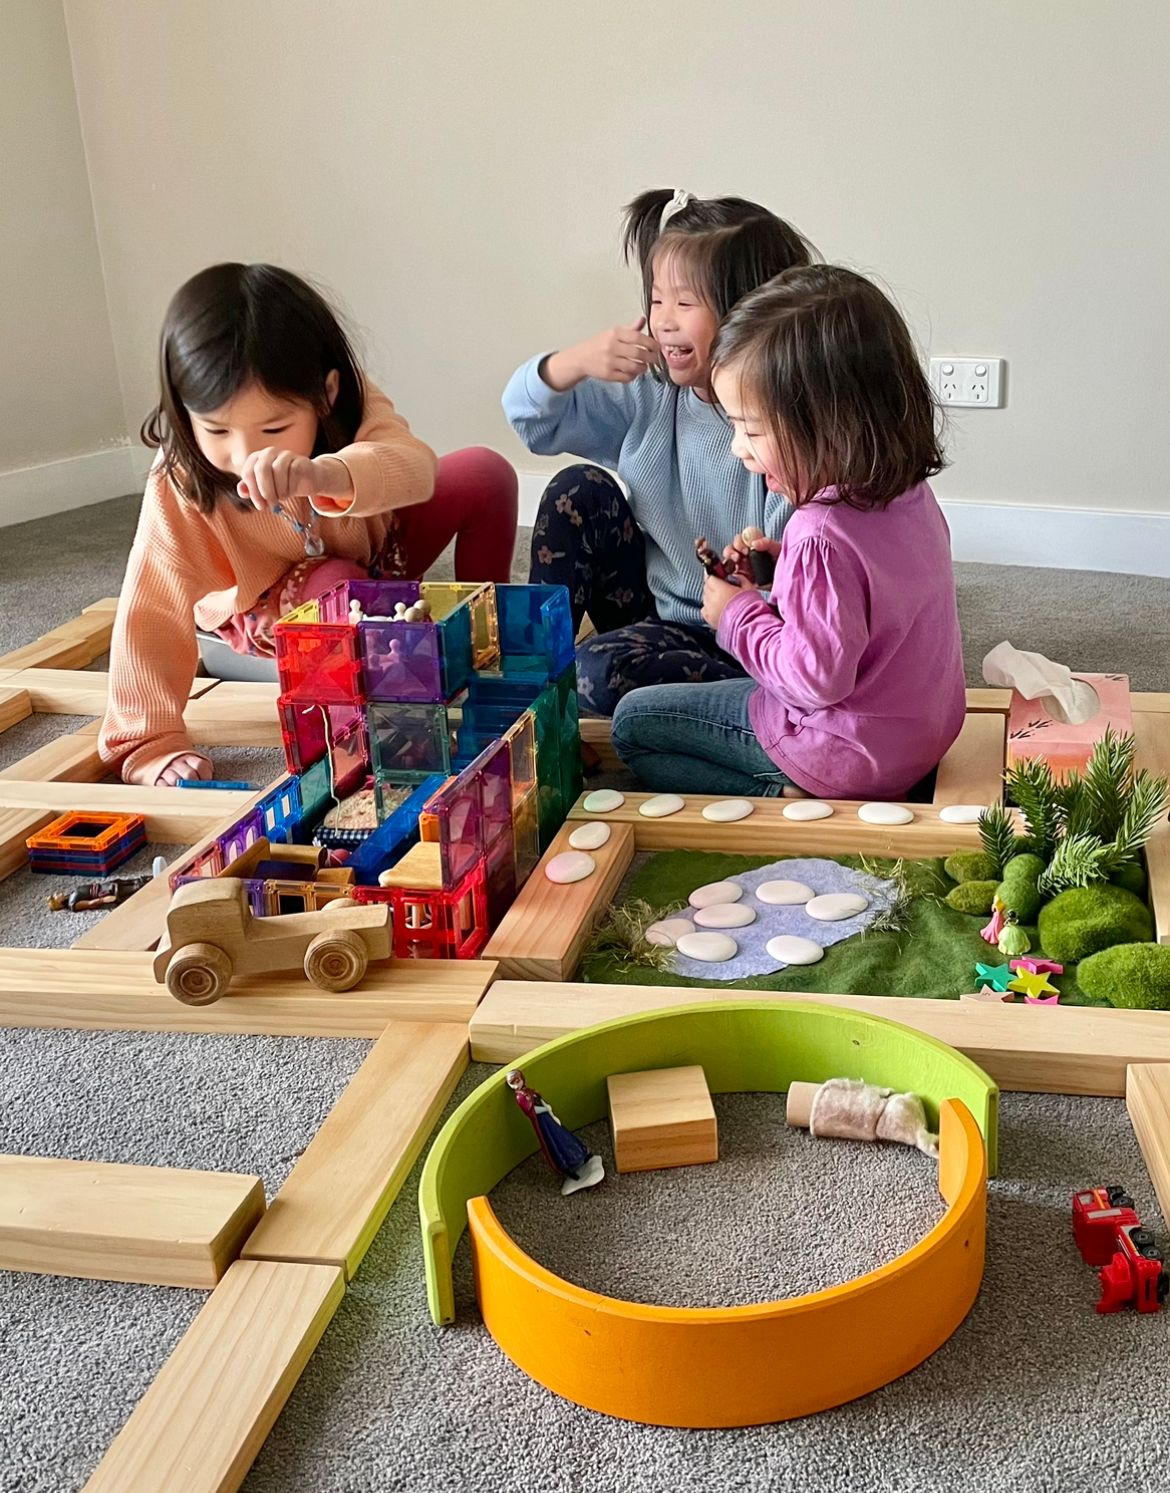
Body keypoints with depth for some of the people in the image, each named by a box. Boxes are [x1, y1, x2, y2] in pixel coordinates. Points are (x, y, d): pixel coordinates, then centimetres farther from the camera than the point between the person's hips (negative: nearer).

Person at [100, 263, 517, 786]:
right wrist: (150, 747, -41)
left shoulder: (349, 404, -31)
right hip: (273, 605, -2)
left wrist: (326, 474, -72)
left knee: (485, 472, -18)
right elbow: (152, 615, -35)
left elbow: (417, 468, -51)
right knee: (339, 588, -38)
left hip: (374, 550, 3)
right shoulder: (179, 483, -34)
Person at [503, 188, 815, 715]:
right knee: (580, 490, -8)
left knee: (600, 672, -31)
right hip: (656, 610, 7)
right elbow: (529, 416, 3)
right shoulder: (649, 396, -3)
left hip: (736, 649, -7)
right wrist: (576, 361, -14)